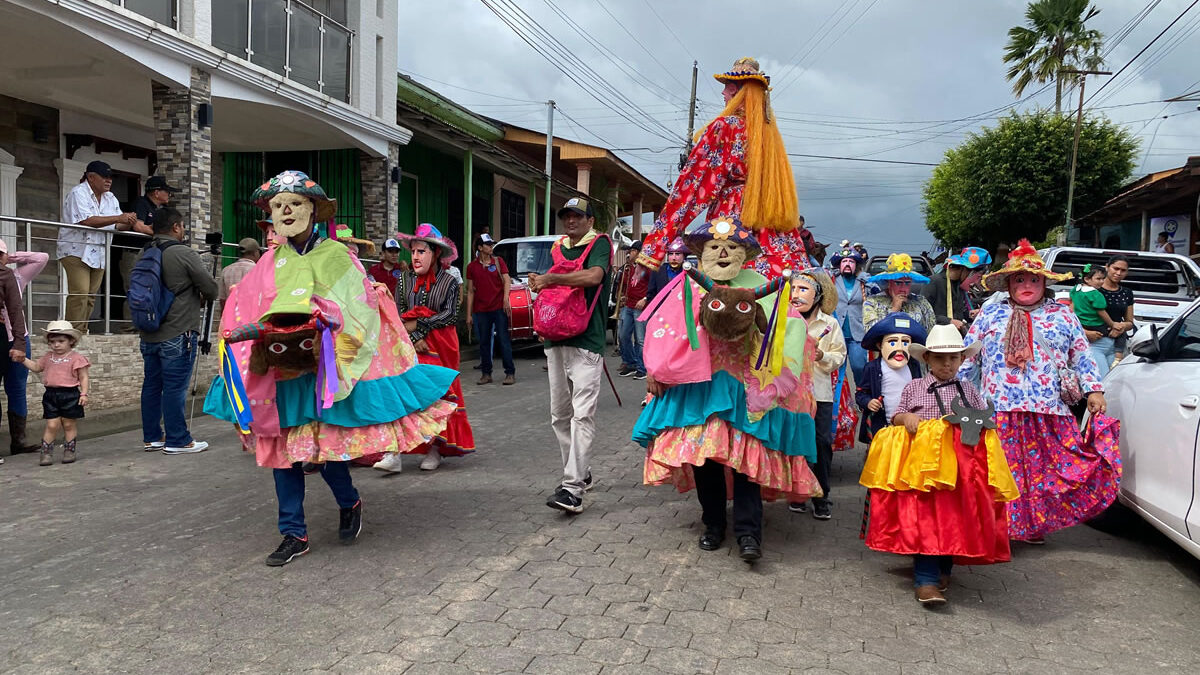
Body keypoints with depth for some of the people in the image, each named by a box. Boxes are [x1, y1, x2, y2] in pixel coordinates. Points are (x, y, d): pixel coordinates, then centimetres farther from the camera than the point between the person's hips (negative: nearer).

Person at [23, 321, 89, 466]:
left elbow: (84, 378, -7)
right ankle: (46, 453, 8)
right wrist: (23, 359, 16)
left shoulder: (76, 358, -8)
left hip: (70, 395, -4)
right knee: (52, 425, 1)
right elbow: (36, 367, 27)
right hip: (51, 395, 4)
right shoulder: (48, 357, 10)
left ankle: (69, 451, 18)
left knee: (68, 424, 7)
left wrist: (84, 394, -13)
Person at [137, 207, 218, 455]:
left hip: (148, 334, 7)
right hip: (177, 334, -7)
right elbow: (211, 288, -10)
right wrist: (202, 298, 13)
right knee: (175, 388, -3)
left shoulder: (144, 254, 10)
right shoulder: (185, 254, -12)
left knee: (151, 385, 13)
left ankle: (152, 437, 21)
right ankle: (178, 441, 2)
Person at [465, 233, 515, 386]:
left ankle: (510, 373, 1)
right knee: (484, 342, 5)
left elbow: (506, 281, 0)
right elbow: (470, 291, 10)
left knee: (504, 340, -3)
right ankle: (486, 374, 13)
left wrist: (506, 298, -18)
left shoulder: (498, 262, 8)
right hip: (481, 310, 1)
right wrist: (469, 314, 6)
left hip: (499, 308, -1)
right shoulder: (472, 267, 8)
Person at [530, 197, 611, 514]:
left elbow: (593, 276, -22)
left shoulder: (599, 244, -2)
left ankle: (572, 487, -17)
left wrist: (549, 278, -18)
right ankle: (580, 473, 24)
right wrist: (538, 284, 4)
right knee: (559, 414, 10)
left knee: (582, 414, -13)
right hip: (556, 340, 8)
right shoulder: (557, 248, 18)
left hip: (586, 342, -7)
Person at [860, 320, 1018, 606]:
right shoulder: (914, 388, 15)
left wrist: (975, 424, -2)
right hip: (923, 460, -2)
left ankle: (943, 569, 19)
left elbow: (987, 421, 20)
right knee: (924, 517, -12)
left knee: (955, 517, 1)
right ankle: (926, 580, -12)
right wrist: (906, 417, -6)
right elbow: (896, 416, 16)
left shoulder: (968, 389, 19)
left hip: (962, 463, 3)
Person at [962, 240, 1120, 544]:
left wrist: (1094, 390, 4)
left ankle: (1034, 525, 13)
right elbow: (967, 355, 12)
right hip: (999, 410, -1)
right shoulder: (990, 313, 11)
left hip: (1049, 413, 1)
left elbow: (1082, 357, 15)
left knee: (1045, 470, 1)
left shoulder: (1063, 316, 14)